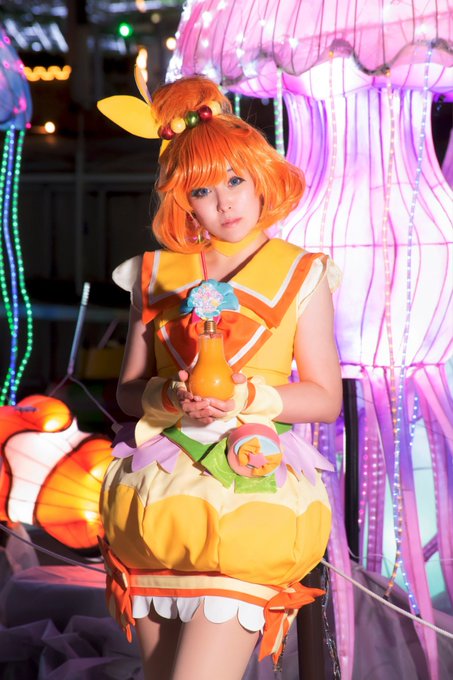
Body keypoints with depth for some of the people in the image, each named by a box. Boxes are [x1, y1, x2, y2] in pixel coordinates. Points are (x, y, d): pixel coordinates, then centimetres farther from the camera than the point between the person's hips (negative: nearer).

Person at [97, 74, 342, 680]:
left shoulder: (301, 278, 3)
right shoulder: (156, 275, 10)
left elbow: (325, 398, 1)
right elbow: (129, 389, 11)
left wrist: (246, 396, -15)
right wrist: (170, 397, -11)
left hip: (255, 479, -3)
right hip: (160, 493, 3)